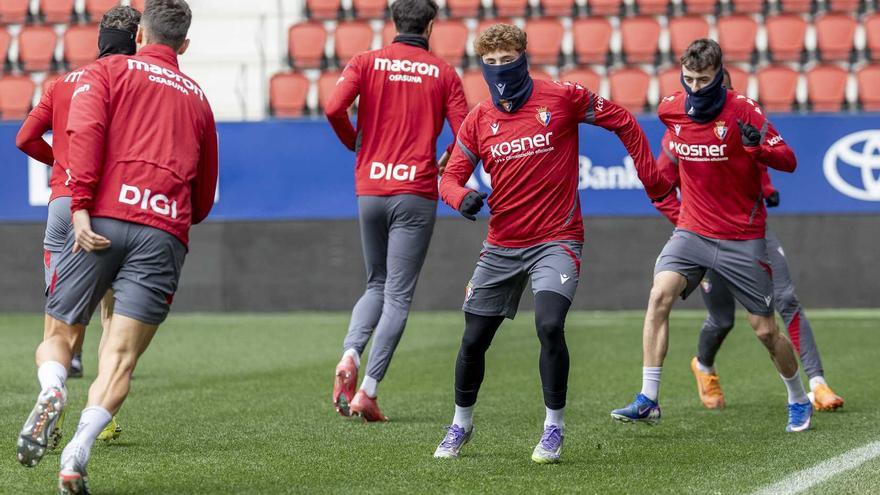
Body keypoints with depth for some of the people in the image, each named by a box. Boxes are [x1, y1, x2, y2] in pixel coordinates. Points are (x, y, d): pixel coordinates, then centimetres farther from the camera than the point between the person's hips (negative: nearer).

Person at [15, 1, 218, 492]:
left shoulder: (109, 71, 13)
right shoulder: (198, 99, 24)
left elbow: (86, 131, -7)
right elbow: (204, 199, 27)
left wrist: (81, 206, -12)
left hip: (104, 221, -1)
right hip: (166, 231, 1)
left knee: (58, 332, 11)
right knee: (122, 354, -5)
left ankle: (52, 389, -22)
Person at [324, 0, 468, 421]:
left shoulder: (366, 62, 4)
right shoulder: (443, 72, 2)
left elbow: (333, 107, -11)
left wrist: (355, 143, 8)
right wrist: (445, 165, 18)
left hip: (369, 189, 2)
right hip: (416, 192, -2)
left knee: (376, 285, 19)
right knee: (398, 296, 0)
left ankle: (350, 354, -8)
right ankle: (368, 390, -9)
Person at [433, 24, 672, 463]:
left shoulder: (563, 98, -8)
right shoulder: (478, 121, 3)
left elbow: (623, 123, 3)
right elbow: (451, 177, 6)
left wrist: (653, 181, 3)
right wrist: (461, 196, -18)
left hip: (556, 241, -4)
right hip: (501, 246, 4)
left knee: (549, 325, -25)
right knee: (473, 341, 7)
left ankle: (554, 427, -7)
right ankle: (461, 424, 31)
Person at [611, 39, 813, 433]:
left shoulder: (742, 109, -14)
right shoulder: (670, 109, -2)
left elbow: (788, 161, -17)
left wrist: (758, 146, -36)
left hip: (742, 238, -3)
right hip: (692, 232, 3)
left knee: (765, 329, 3)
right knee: (660, 295, -21)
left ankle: (798, 400, 29)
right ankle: (648, 401, -20)